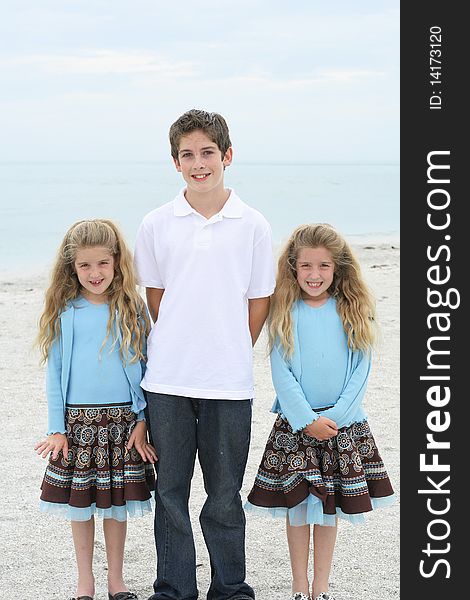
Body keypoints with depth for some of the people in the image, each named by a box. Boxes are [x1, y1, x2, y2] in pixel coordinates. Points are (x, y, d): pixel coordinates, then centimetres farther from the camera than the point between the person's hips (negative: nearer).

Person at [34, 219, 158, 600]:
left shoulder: (133, 310, 0)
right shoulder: (65, 313, 1)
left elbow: (147, 368, 3)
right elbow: (54, 372, 3)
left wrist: (142, 421, -4)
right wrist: (57, 429, -2)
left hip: (122, 421, 0)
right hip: (77, 422, 0)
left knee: (116, 503, 7)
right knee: (79, 504, 7)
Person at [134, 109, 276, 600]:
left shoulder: (252, 226, 0)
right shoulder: (156, 225, 2)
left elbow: (258, 302, 6)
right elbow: (155, 296, 10)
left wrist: (230, 355, 6)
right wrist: (177, 350, 6)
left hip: (229, 383, -1)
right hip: (167, 380, 1)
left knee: (225, 496, 9)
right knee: (170, 492, 9)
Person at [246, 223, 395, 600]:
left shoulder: (354, 312, 0)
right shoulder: (286, 313, -2)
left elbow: (361, 371, -2)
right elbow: (282, 373, -5)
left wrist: (334, 417, -12)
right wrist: (307, 421, -13)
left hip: (342, 424, 1)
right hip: (295, 423, -1)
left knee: (329, 510, 7)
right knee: (297, 506, 3)